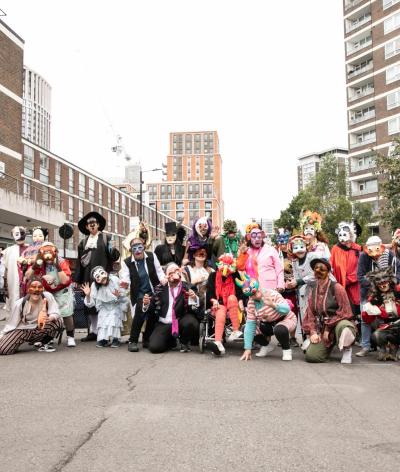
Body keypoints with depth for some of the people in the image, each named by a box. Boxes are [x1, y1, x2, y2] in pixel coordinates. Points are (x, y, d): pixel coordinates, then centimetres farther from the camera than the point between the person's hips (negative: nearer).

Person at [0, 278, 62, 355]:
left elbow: (56, 314, -20)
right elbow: (12, 324, -5)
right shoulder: (19, 304, -14)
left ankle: (43, 344, -2)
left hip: (40, 329, 2)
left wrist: (48, 319, -42)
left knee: (58, 321, -24)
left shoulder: (48, 296, -14)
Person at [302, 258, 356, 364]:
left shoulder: (336, 287, -7)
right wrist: (312, 332, -6)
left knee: (344, 327, -42)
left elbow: (344, 312, -10)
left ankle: (346, 349, -6)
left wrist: (328, 328, -11)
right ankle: (328, 345, 20)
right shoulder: (313, 290, 9)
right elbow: (310, 314, 9)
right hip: (321, 327, 4)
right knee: (311, 356, -15)